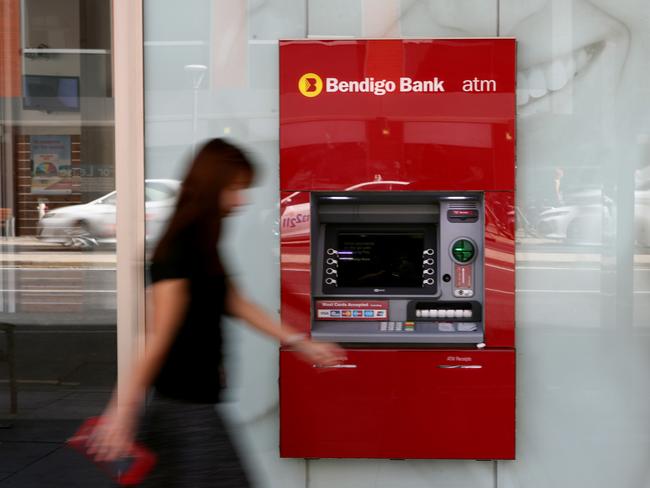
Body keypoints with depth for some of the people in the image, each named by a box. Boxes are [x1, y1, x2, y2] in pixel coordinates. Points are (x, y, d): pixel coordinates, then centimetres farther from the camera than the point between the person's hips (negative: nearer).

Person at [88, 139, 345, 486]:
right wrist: (124, 409, -19)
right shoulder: (179, 250, -18)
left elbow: (237, 304, 18)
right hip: (183, 408, -9)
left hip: (197, 404, 9)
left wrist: (301, 344, 22)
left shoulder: (202, 246, 11)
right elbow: (160, 337, -21)